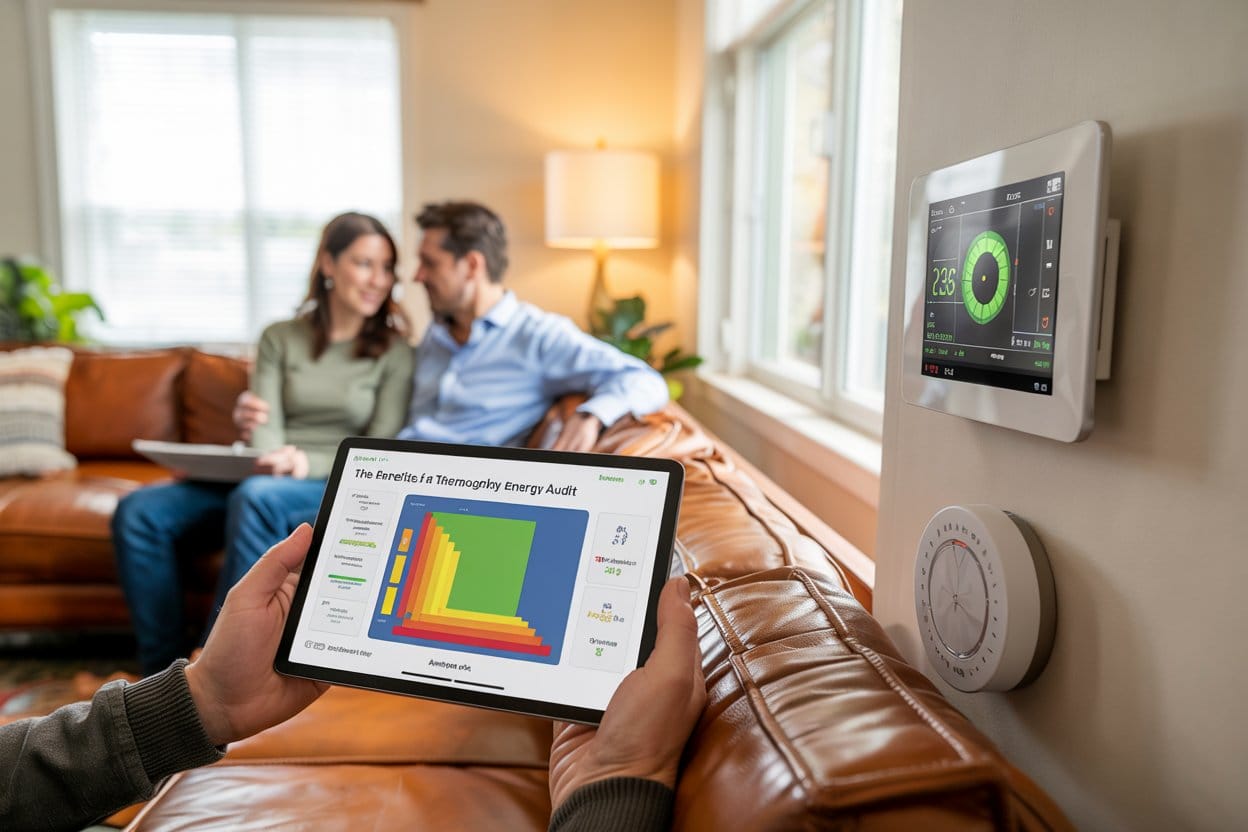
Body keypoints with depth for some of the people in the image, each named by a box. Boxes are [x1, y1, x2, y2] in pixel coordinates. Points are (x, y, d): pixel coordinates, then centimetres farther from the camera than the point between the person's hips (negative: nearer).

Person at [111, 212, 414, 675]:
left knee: (256, 496, -36)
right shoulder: (279, 339, 12)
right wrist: (276, 459, -23)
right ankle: (162, 674, -13)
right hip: (262, 483, 4)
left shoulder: (394, 353, 4)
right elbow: (266, 429, 1)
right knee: (137, 512, -18)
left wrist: (309, 463, -20)